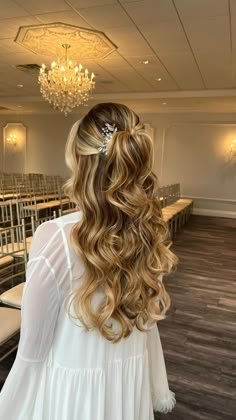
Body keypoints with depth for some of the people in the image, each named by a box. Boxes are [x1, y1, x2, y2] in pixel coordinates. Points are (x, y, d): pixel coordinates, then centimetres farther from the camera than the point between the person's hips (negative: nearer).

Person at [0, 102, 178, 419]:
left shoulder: (55, 239, -29)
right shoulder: (150, 232, -12)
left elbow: (33, 351, -18)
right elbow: (147, 324, 1)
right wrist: (158, 394, 16)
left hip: (73, 389, -3)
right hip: (132, 384, 4)